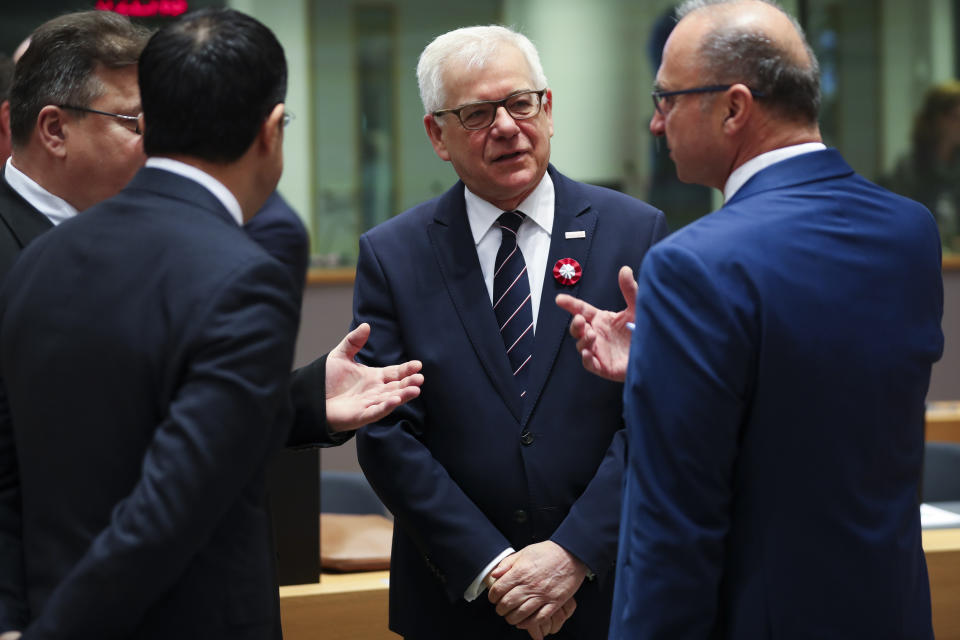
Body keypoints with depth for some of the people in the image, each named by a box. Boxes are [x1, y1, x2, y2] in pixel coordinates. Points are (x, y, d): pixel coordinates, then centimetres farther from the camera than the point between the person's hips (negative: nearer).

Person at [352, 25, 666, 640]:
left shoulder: (637, 233, -2)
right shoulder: (392, 255, -1)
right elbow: (387, 434, -5)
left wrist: (575, 554, -15)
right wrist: (489, 567, -13)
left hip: (605, 589, 0)